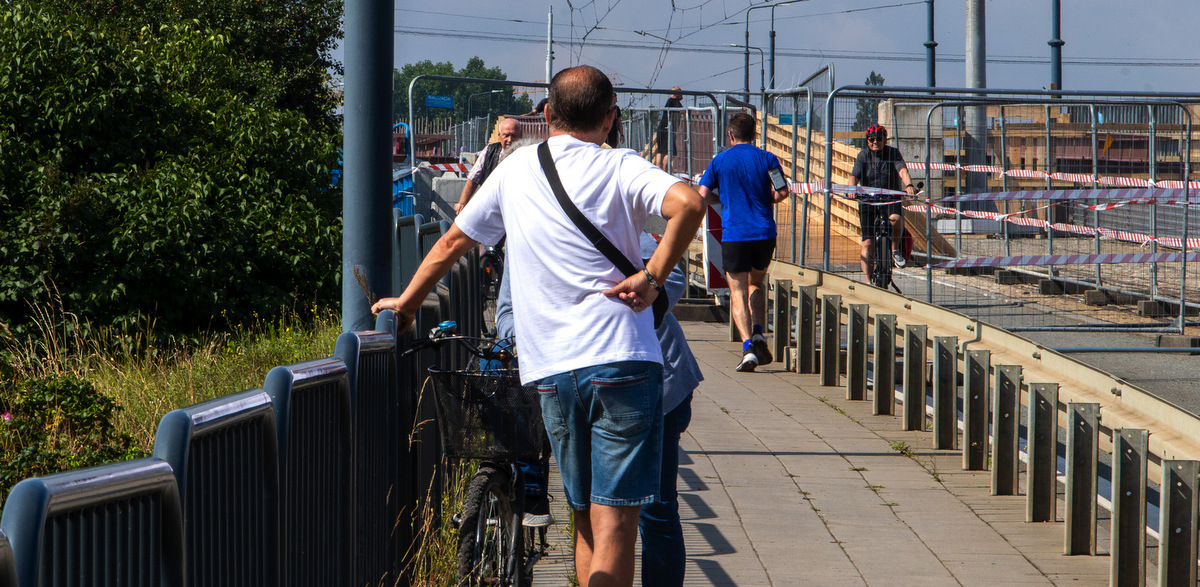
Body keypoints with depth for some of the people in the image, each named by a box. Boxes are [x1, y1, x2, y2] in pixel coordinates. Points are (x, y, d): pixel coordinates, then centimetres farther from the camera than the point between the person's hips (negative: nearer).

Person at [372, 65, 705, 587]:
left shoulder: (515, 169, 13)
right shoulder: (620, 168, 0)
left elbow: (452, 242, 23)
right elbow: (688, 203, -20)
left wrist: (406, 302, 37)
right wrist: (651, 277, -12)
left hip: (550, 370, 4)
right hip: (623, 362, -4)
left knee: (586, 522, 16)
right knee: (615, 524, -7)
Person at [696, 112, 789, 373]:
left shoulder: (720, 160, 2)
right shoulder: (767, 159, 2)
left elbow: (704, 194, -1)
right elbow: (782, 192, -3)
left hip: (734, 234, -2)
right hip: (765, 232, 2)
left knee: (738, 293, 1)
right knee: (756, 283, 23)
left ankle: (748, 345, -16)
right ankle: (758, 333, 5)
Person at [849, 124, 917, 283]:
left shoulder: (893, 153, 0)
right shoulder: (863, 155, 1)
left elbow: (902, 170, -17)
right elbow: (854, 176, -11)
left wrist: (908, 185, -37)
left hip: (890, 199, -1)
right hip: (868, 201, 1)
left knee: (895, 218, -34)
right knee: (868, 242, -9)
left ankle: (895, 250, -9)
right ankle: (867, 280, -7)